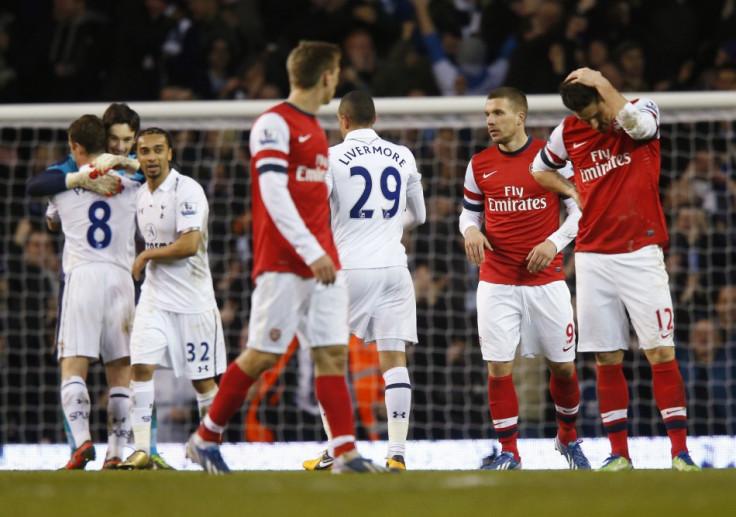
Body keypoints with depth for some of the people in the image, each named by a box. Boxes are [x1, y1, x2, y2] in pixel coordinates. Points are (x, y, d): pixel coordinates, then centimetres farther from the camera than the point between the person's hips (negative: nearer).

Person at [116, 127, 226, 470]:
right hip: (155, 297, 5)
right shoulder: (141, 195, 9)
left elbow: (189, 245, -22)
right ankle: (142, 451, -12)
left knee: (202, 379, 3)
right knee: (141, 366, -11)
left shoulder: (186, 191, -14)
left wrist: (146, 256, -12)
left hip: (193, 300, -5)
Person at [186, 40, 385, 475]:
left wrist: (325, 252, 17)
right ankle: (205, 439, 9)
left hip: (321, 261, 8)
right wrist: (311, 252, -23)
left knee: (334, 352, -1)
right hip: (283, 261, -8)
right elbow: (273, 195, -18)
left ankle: (346, 453, -6)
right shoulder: (274, 124, -9)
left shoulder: (314, 127, 18)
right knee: (263, 355, -5)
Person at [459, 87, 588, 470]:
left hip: (546, 280, -1)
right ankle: (508, 454, 2)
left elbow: (580, 209, 2)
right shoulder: (479, 165, 6)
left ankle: (568, 438, 30)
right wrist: (470, 230, -7)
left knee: (562, 366, 6)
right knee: (498, 368, -7)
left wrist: (554, 242, -13)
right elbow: (469, 212, 16)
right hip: (496, 283, 1)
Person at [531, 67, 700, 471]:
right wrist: (573, 192, 9)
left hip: (640, 254, -3)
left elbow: (632, 121, -27)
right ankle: (618, 454, 8)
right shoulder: (569, 133, 8)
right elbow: (539, 169, 26)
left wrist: (600, 83, -16)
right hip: (592, 257, 4)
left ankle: (680, 452, -8)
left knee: (661, 353, -8)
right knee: (607, 359, 4)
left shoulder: (645, 113, -2)